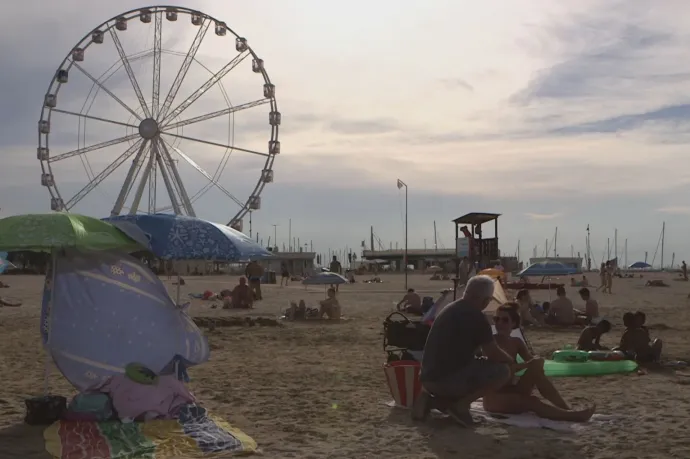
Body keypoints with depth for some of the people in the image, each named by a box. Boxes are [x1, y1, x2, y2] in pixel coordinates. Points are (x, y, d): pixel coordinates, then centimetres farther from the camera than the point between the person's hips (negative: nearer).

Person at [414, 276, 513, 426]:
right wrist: (511, 361, 17)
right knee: (503, 371, -3)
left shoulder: (450, 309, 16)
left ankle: (431, 395, 10)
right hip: (446, 380, -8)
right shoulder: (476, 316, -11)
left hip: (428, 378, 8)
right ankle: (461, 403, -9)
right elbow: (493, 354, -6)